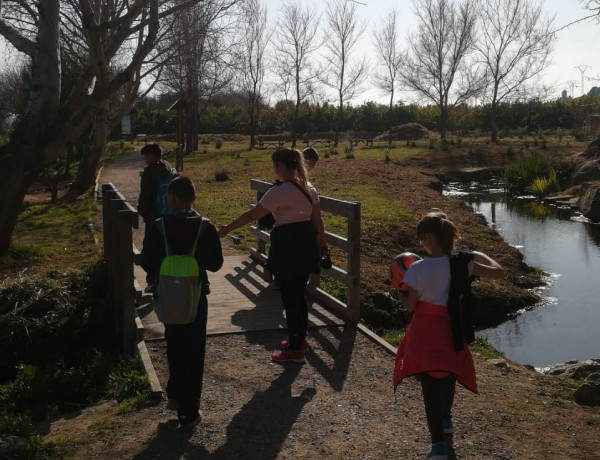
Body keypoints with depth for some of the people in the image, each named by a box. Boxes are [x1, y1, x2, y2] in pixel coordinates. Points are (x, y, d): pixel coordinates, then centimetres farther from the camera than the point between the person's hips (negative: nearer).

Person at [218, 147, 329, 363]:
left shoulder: (279, 191, -18)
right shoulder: (309, 188, 6)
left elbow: (252, 215, -17)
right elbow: (317, 220, 12)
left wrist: (226, 229, -8)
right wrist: (322, 242, 24)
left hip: (287, 246, -8)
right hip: (306, 244, 9)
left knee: (289, 299, 2)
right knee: (299, 296, 20)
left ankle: (295, 350, 12)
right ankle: (299, 340, 33)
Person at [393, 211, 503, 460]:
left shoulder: (417, 269, -19)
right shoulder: (462, 264, -13)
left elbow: (410, 305, -10)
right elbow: (498, 272, -5)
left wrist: (400, 293, 9)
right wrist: (480, 256, 7)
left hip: (425, 333, -3)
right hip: (451, 331, 3)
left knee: (429, 385, 5)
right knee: (447, 376, 27)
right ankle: (445, 419, 50)